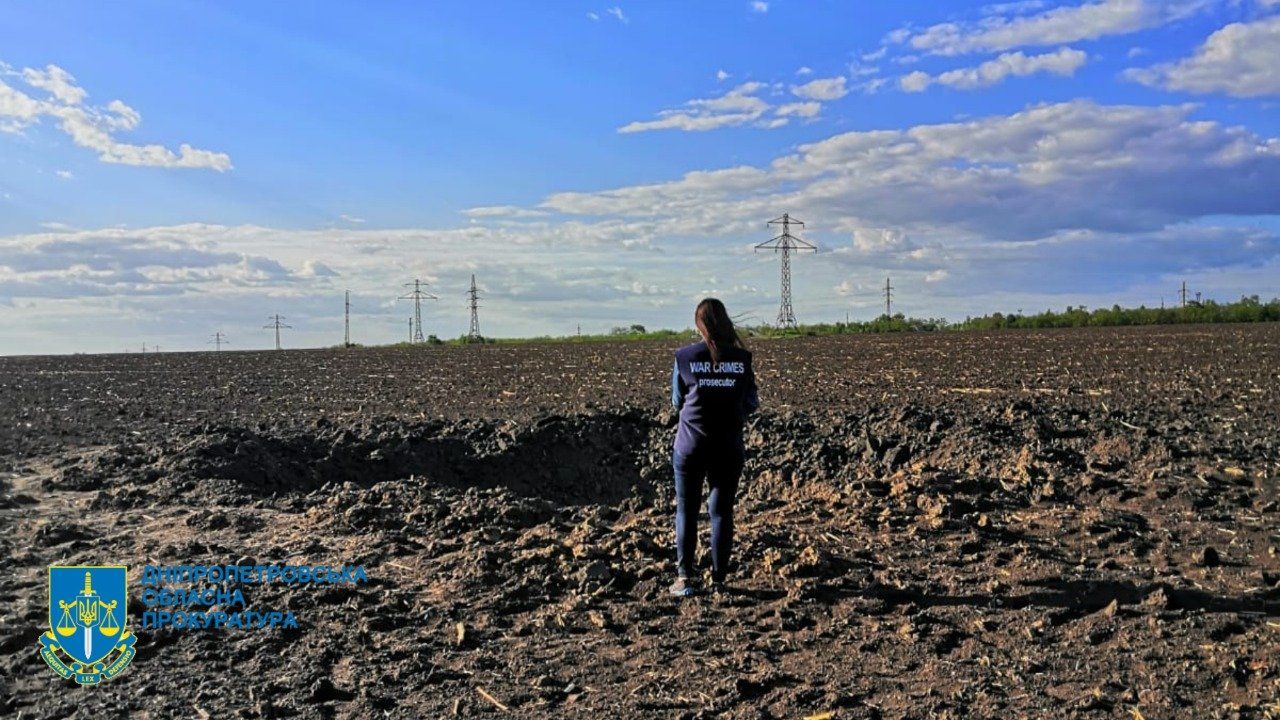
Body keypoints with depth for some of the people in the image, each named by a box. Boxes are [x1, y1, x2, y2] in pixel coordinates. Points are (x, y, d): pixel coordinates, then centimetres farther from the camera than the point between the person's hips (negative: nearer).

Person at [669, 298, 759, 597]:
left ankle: (685, 578, 7)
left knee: (686, 510, 10)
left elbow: (677, 401, 5)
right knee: (721, 512, 10)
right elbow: (752, 404, 3)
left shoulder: (684, 357, -6)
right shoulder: (742, 358, -4)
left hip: (691, 447, -1)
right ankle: (718, 579, 11)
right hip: (729, 448, 1)